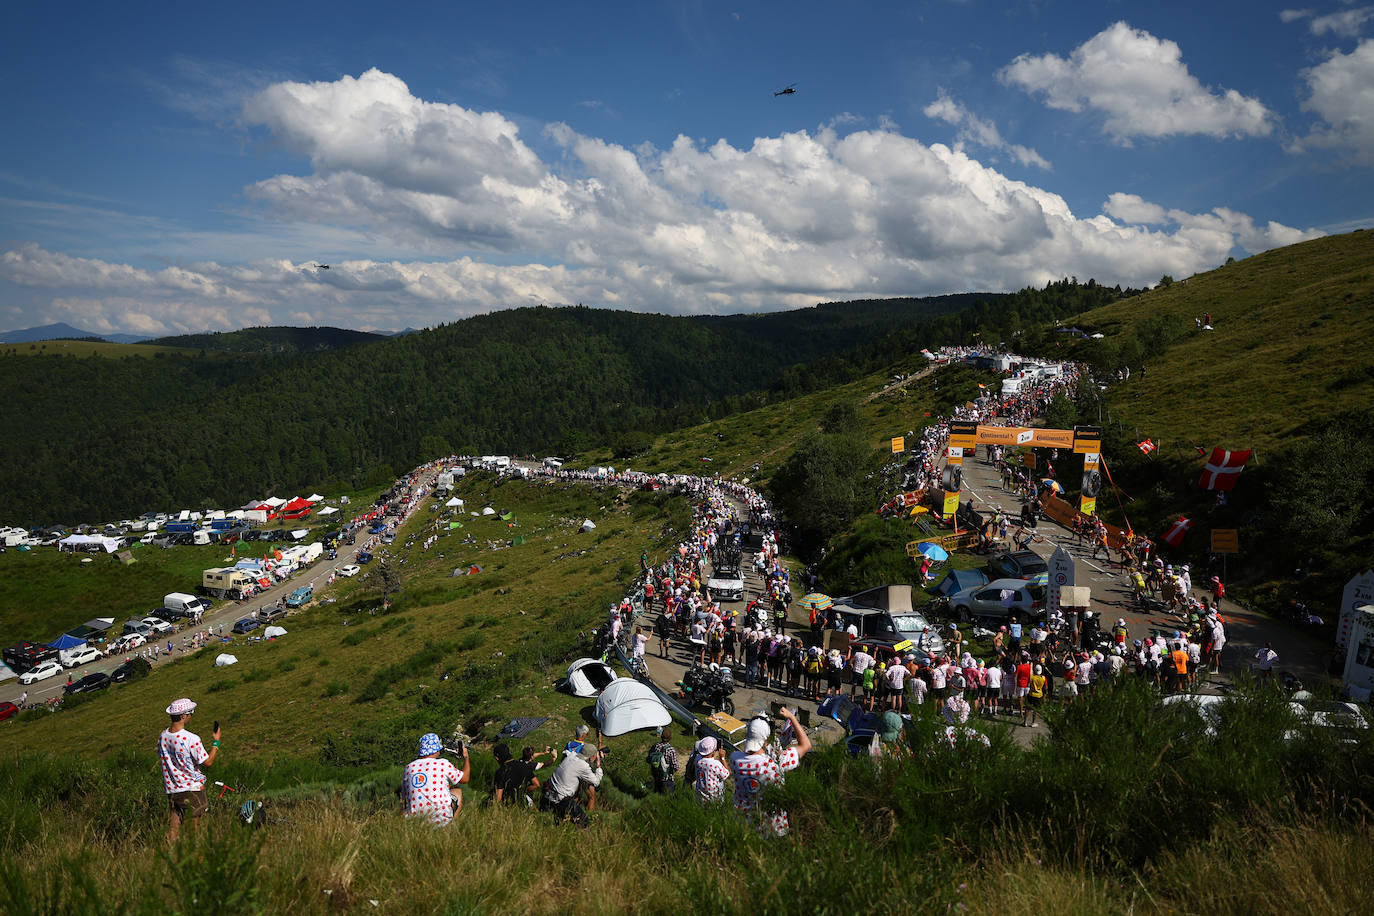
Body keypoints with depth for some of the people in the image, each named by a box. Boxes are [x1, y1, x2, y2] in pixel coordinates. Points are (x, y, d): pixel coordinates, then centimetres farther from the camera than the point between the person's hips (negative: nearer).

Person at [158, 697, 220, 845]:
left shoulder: (162, 736, -1)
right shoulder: (191, 739, -21)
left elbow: (161, 759, 14)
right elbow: (208, 762, -14)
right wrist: (216, 742, -3)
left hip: (171, 789, 6)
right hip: (192, 789, -6)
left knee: (173, 827, 10)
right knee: (193, 829, 5)